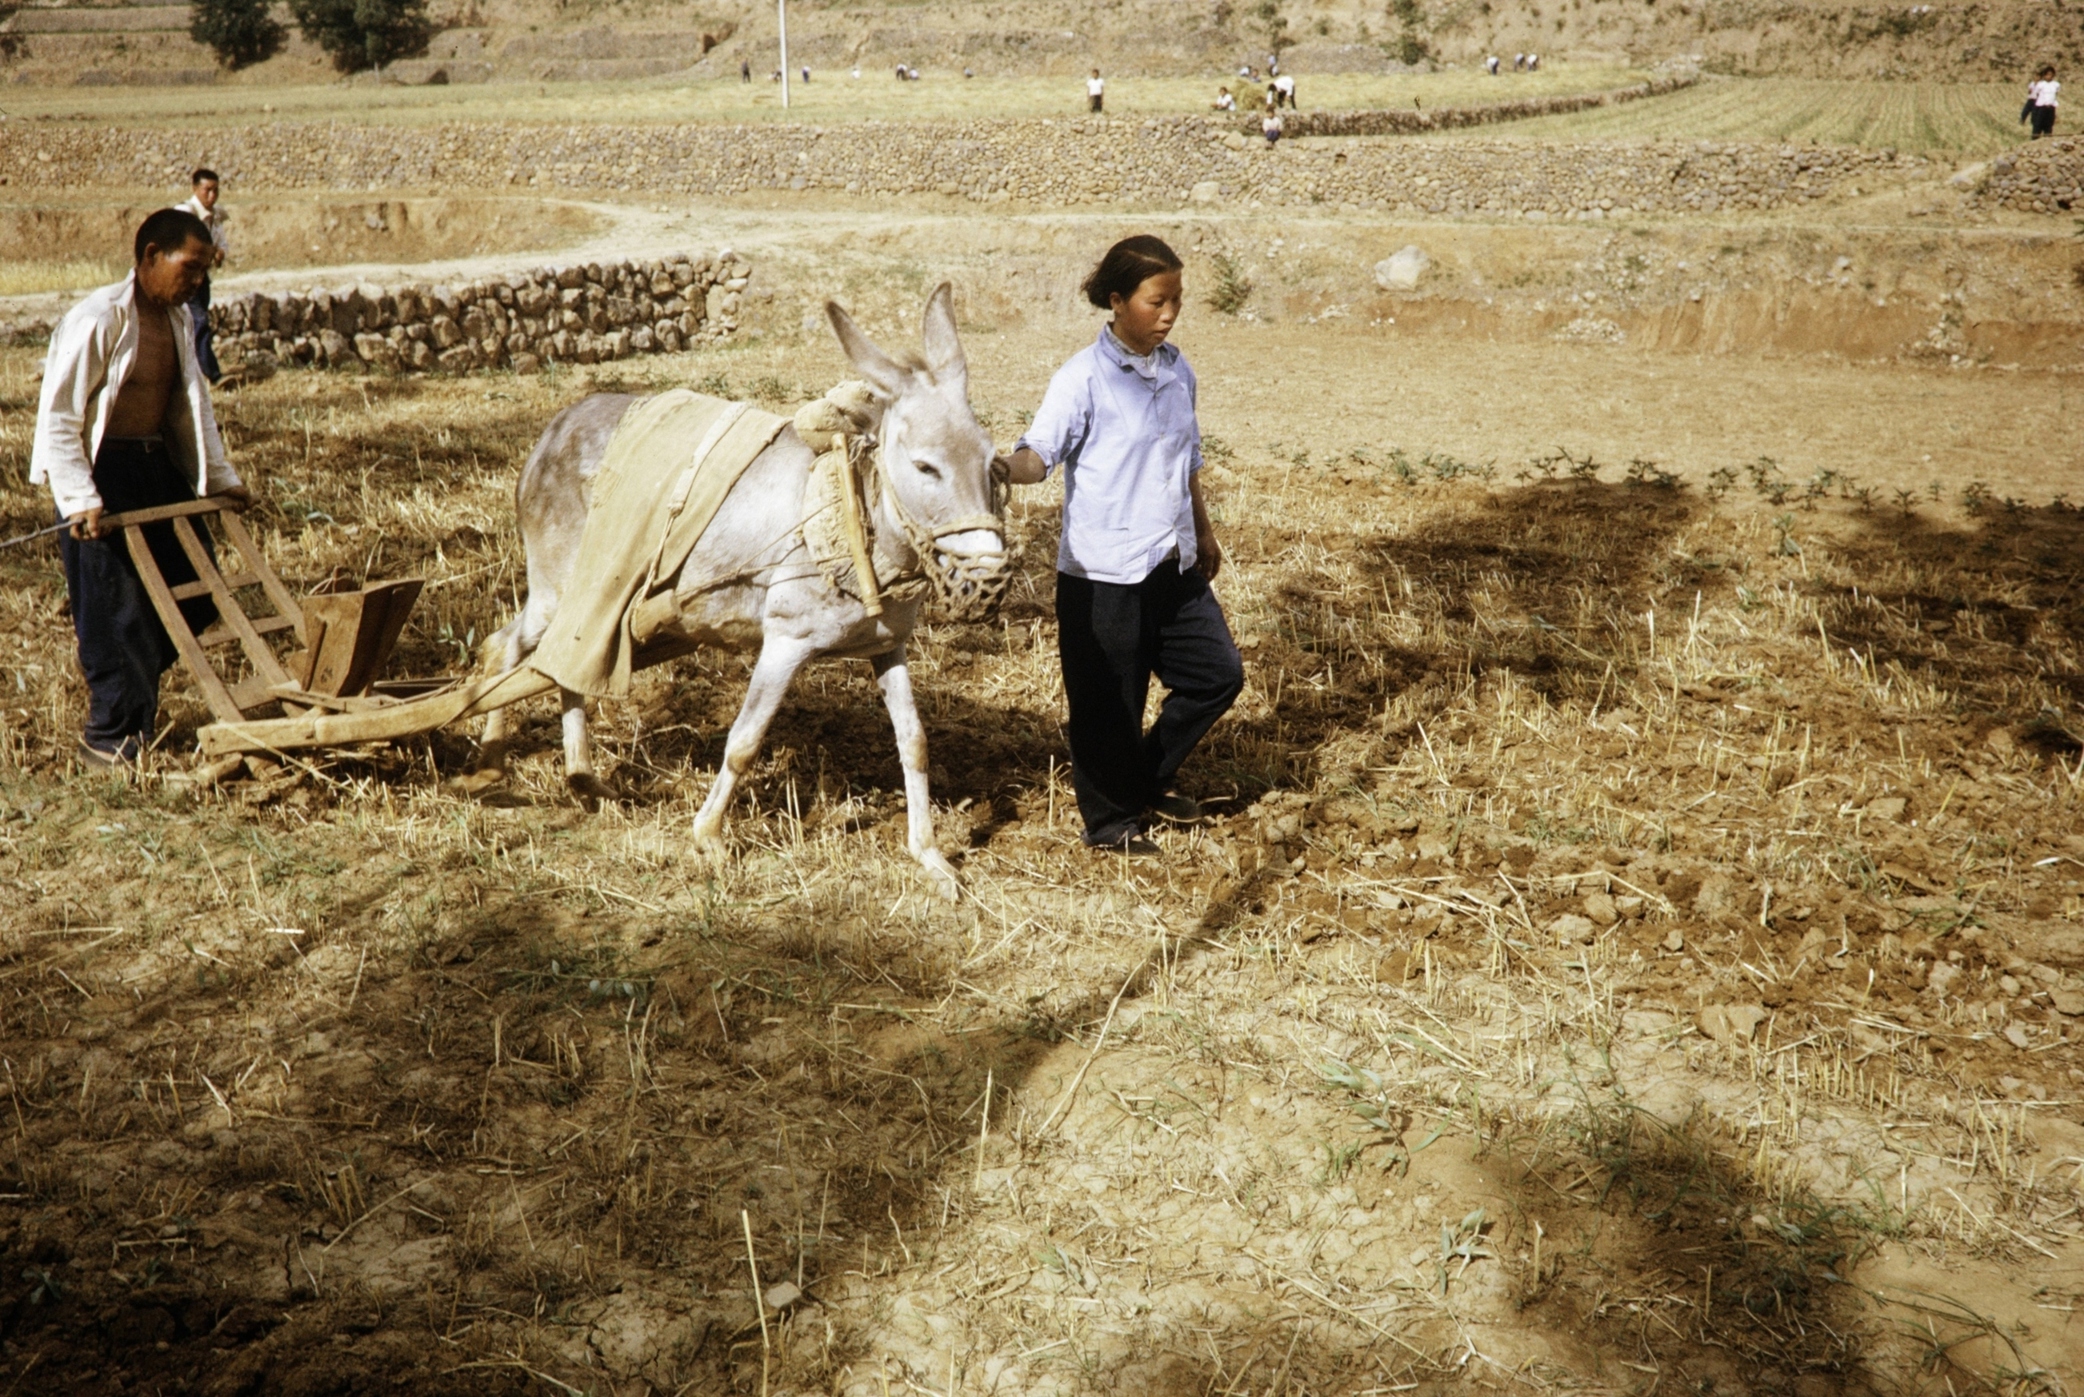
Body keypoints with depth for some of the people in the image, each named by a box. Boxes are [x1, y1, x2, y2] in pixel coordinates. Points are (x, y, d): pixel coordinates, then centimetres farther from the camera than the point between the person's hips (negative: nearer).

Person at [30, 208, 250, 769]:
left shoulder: (178, 320, 9)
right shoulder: (97, 319, -16)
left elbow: (195, 403, 20)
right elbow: (58, 417, -17)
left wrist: (221, 476, 16)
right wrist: (80, 500, -23)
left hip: (160, 467, 8)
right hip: (103, 471, -8)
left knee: (195, 590, 8)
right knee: (115, 608, -3)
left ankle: (135, 694, 30)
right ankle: (109, 738, 11)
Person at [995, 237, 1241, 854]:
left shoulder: (1177, 371, 8)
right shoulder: (1084, 377, -13)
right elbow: (1041, 450, -23)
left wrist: (1203, 532, 28)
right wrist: (1007, 468, -44)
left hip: (1173, 567, 7)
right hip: (1104, 575, -7)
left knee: (1218, 673, 13)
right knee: (1109, 704, 4)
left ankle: (1150, 777, 33)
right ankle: (1110, 821, 25)